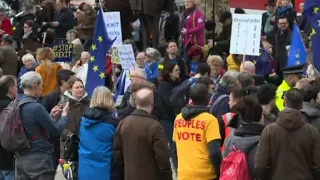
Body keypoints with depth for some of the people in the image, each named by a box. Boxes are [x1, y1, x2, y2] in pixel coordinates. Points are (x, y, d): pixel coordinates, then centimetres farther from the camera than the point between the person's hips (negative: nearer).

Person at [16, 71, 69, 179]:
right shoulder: (36, 107, -17)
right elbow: (56, 131, -12)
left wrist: (50, 116, 19)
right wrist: (64, 115, 5)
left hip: (21, 158, 8)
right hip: (39, 159, -8)